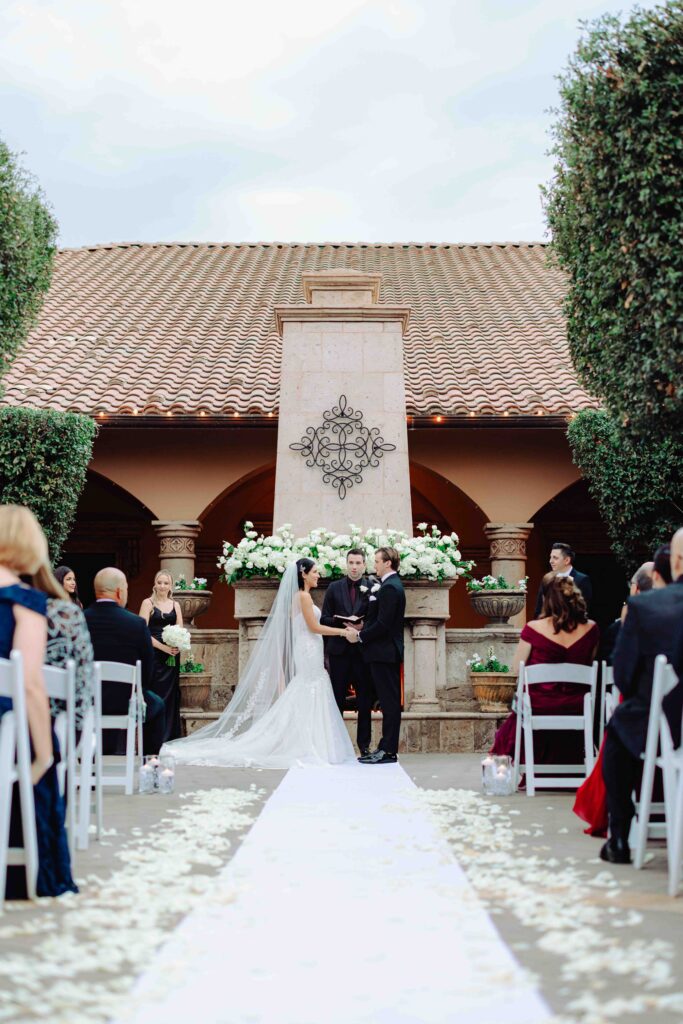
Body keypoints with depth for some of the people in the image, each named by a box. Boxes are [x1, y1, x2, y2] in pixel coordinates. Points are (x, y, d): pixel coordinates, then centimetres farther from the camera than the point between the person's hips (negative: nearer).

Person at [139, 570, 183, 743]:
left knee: (171, 696, 4)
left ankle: (169, 738, 11)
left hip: (172, 657, 4)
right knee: (155, 696, -7)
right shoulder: (148, 603, 1)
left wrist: (177, 646, -11)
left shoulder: (175, 605, 13)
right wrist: (163, 647, -17)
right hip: (154, 656, -4)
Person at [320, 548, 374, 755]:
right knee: (337, 699, 6)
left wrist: (364, 626, -17)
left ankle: (364, 743, 12)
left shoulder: (373, 587, 2)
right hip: (339, 650, 1)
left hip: (364, 650, -1)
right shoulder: (334, 588, 7)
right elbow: (325, 619, 4)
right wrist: (344, 622, -13)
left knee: (365, 700, 4)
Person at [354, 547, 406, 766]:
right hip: (389, 652, 10)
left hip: (384, 652, -10)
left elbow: (383, 624, -22)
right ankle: (387, 747, 15)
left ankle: (388, 751, -4)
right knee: (389, 701, 11)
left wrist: (360, 636, -11)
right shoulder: (393, 585, 16)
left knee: (389, 702, -7)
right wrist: (362, 630, 9)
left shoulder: (389, 588, -16)